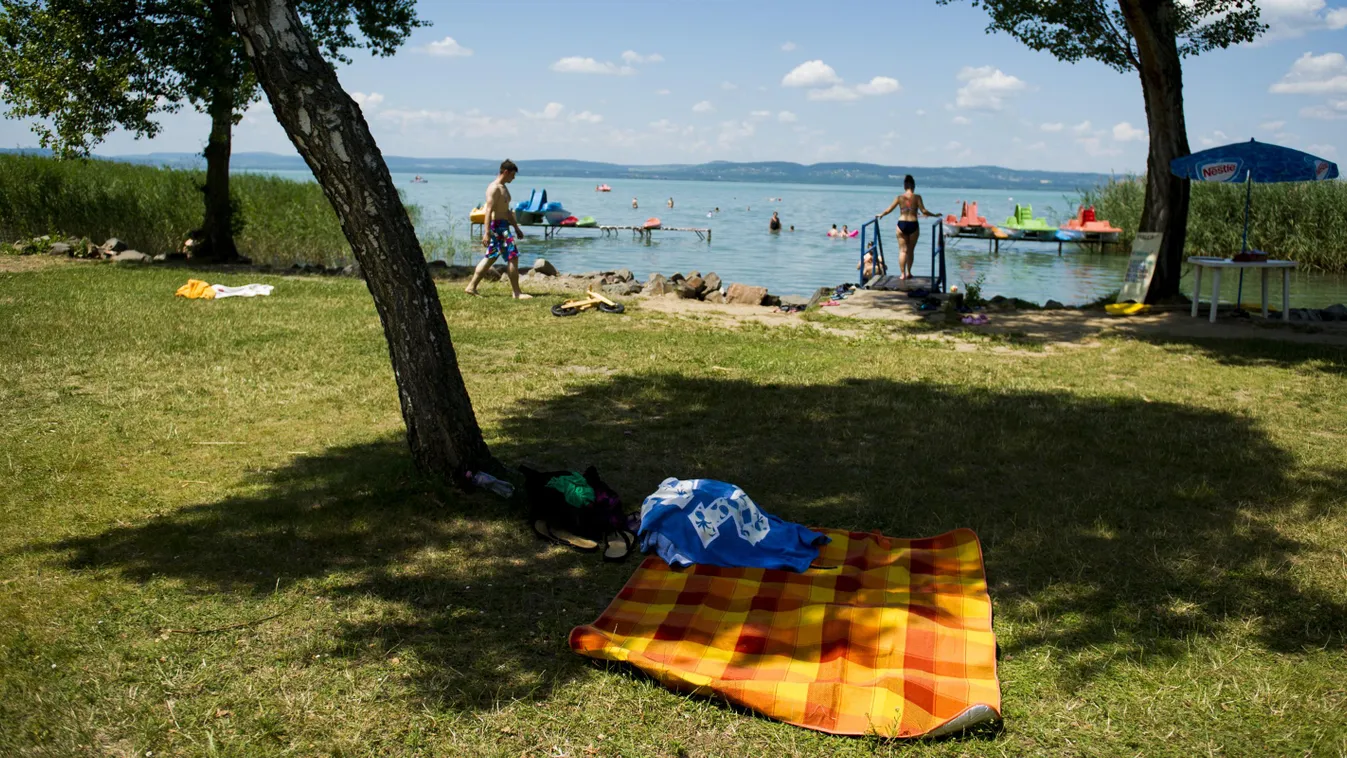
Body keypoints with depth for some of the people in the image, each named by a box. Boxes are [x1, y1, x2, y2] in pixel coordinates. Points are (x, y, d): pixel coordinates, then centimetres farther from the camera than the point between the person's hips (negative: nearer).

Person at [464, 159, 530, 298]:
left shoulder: (503, 188, 18)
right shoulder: (494, 188, -14)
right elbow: (489, 210, -22)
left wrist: (516, 228, 28)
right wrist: (487, 232, -28)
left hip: (502, 226, 11)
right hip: (496, 226, -11)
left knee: (490, 258, 13)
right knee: (513, 257, -9)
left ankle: (471, 287, 17)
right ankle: (517, 293, -6)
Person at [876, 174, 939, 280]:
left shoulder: (899, 197, 1)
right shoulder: (917, 197, -3)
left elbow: (889, 210, 6)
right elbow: (923, 211, -6)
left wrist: (880, 215, 24)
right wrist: (934, 215, 8)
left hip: (902, 224, 0)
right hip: (913, 225, 0)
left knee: (903, 250, 5)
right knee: (910, 250, 13)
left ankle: (902, 274, -2)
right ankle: (908, 273, 18)